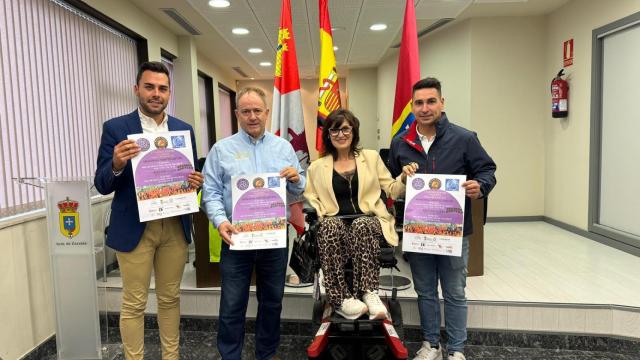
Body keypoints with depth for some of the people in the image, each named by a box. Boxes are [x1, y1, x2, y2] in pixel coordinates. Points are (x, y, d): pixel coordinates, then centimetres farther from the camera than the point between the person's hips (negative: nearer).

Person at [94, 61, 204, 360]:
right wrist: (117, 164, -25)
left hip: (175, 226, 3)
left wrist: (196, 182, -12)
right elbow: (102, 185, -5)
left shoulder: (184, 129, 6)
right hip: (135, 228, -3)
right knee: (134, 304, 8)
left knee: (170, 298, 16)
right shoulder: (116, 128, -4)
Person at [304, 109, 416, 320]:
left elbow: (392, 190, 14)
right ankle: (342, 298, -35)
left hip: (369, 223, 0)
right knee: (329, 225, -35)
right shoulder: (317, 167, 17)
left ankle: (367, 292, -34)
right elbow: (309, 199, 9)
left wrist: (404, 179, -7)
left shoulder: (371, 157, 17)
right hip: (334, 226, 0)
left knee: (361, 224, -35)